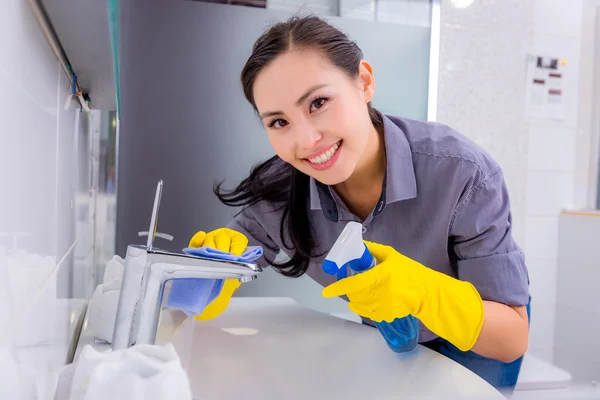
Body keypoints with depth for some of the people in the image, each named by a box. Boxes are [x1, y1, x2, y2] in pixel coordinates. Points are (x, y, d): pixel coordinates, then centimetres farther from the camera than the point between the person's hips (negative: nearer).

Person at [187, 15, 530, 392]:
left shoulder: (462, 174, -36)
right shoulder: (280, 188, -28)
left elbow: (512, 339, -30)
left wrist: (424, 291, -49)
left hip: (478, 334, -2)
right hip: (385, 338, 3)